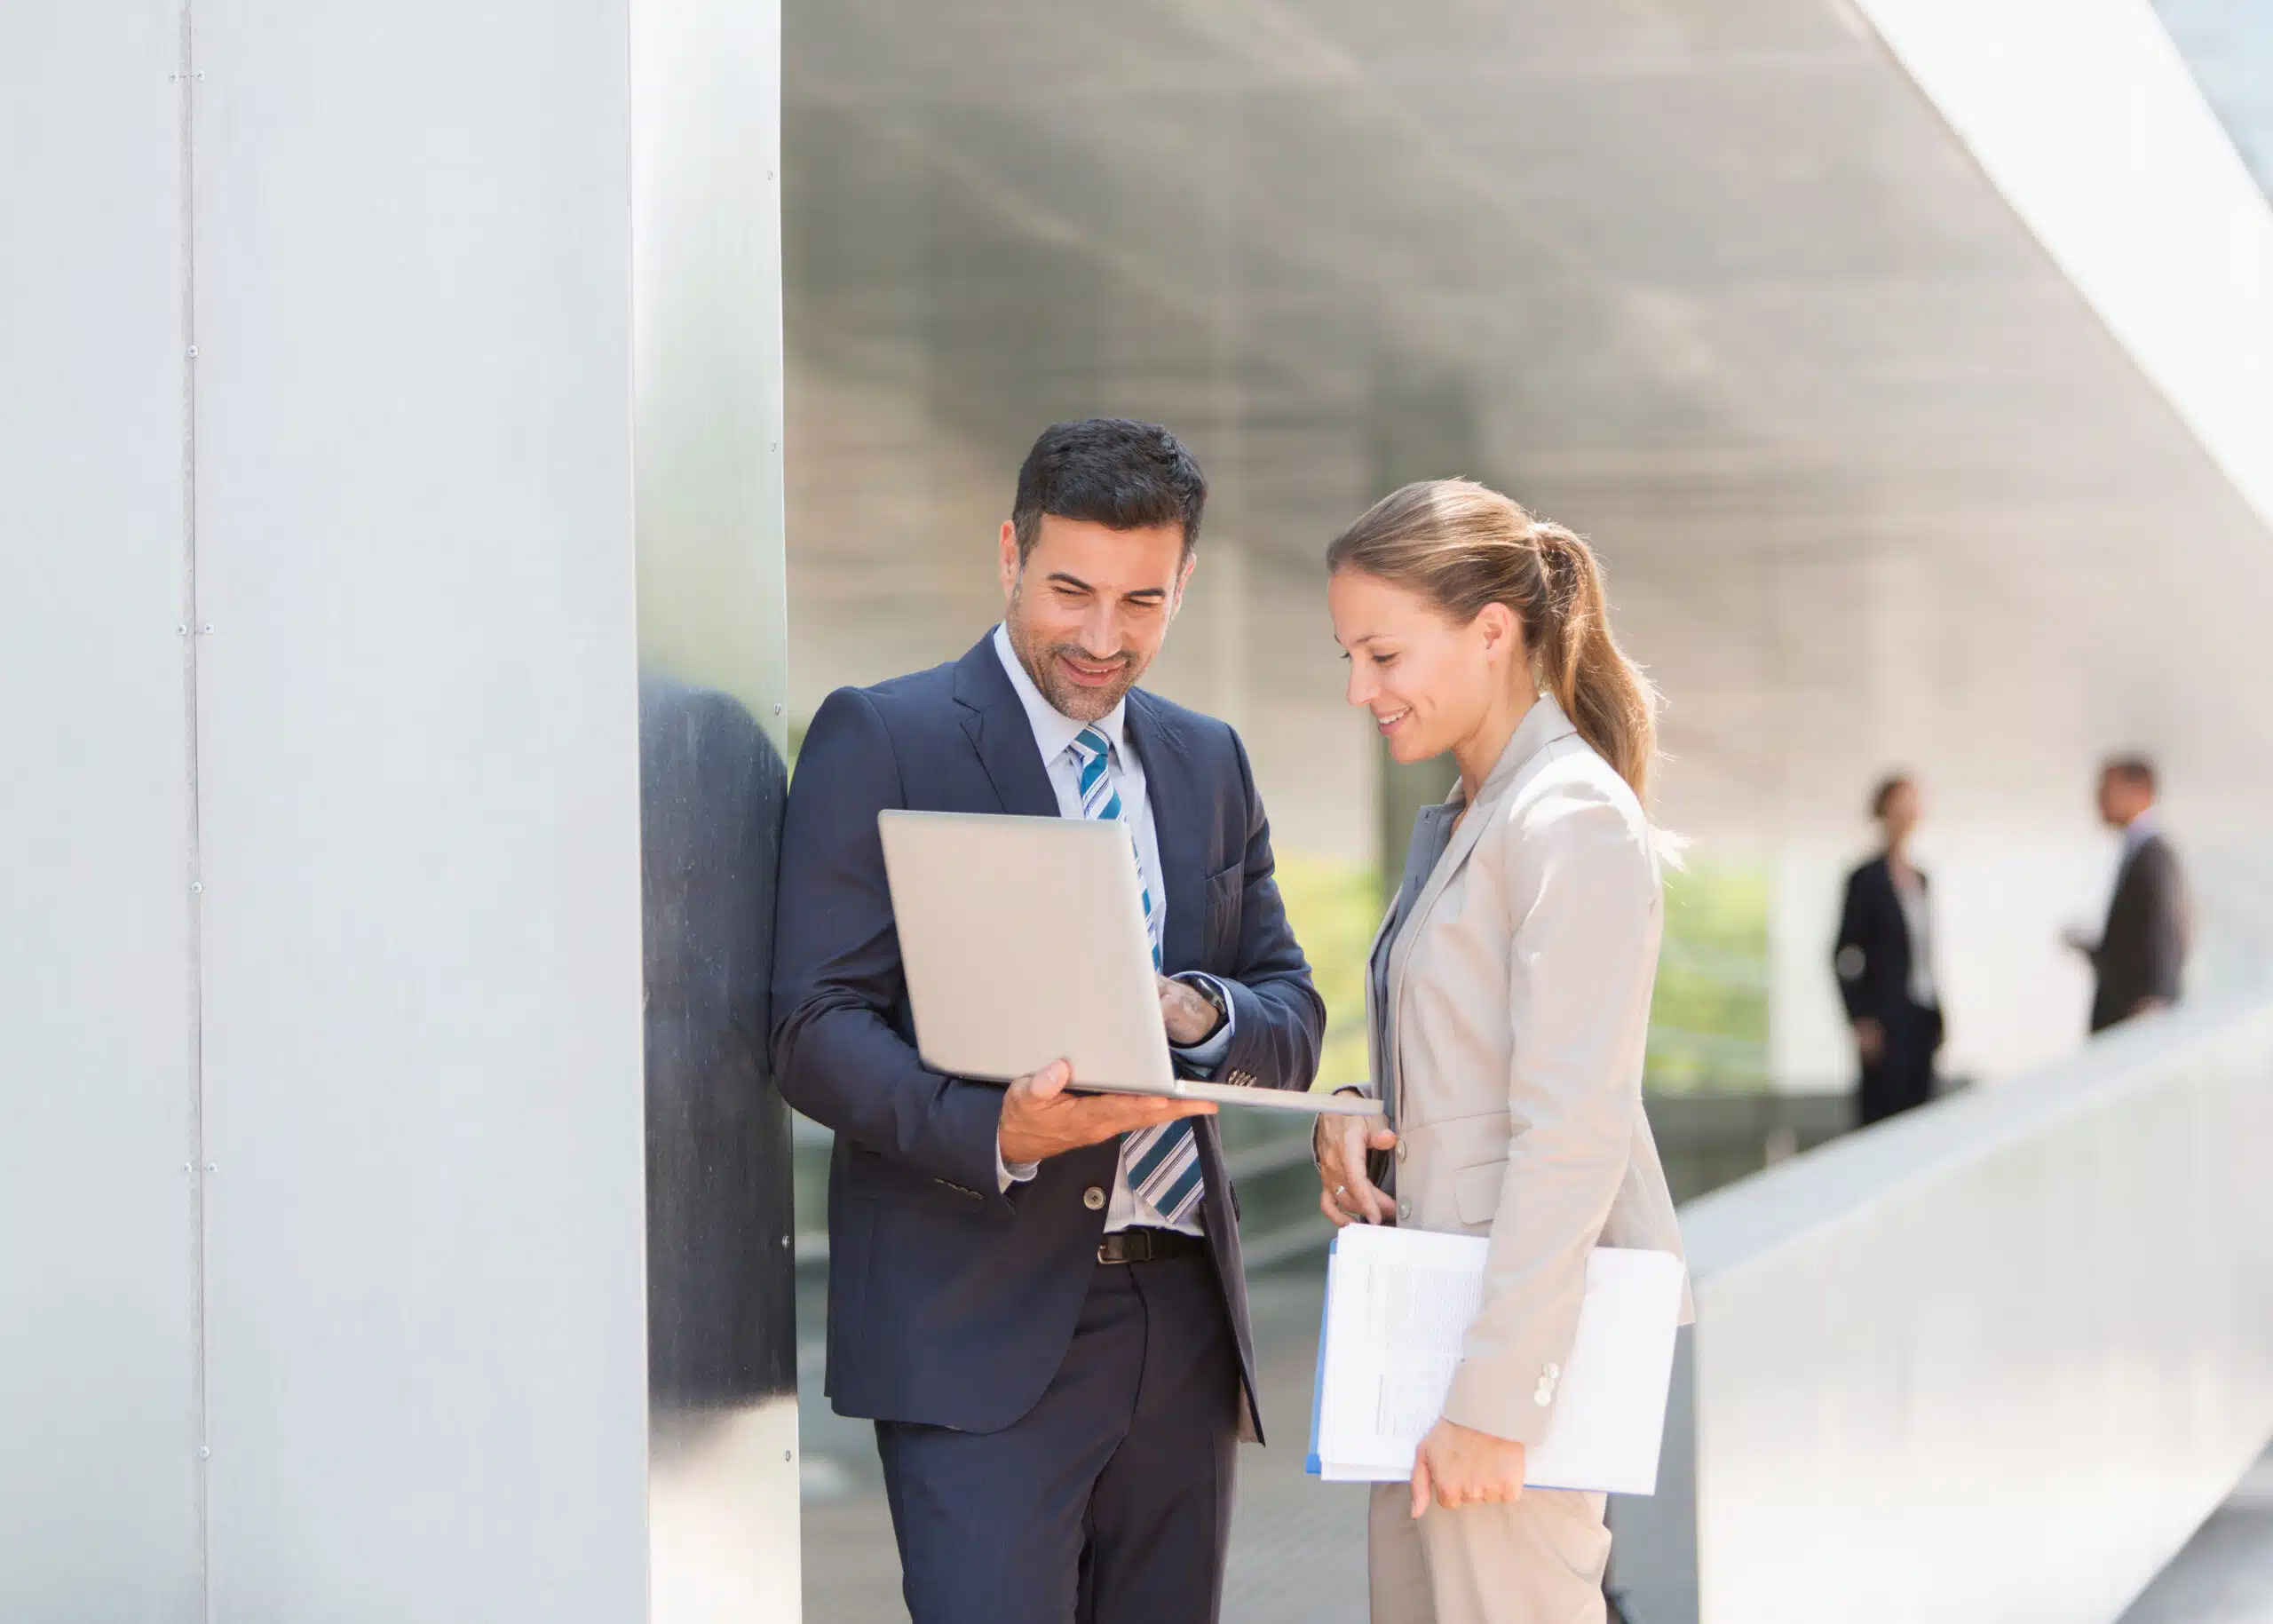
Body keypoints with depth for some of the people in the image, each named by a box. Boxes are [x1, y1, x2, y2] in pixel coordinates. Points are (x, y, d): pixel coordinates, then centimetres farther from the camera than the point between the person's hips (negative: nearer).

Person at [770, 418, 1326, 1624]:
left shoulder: (1209, 764, 16)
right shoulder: (880, 740, -3)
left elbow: (1294, 1020, 14)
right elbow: (817, 1028, -9)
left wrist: (1202, 1015, -10)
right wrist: (995, 1133, -27)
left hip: (1181, 1320, 6)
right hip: (979, 1329, -6)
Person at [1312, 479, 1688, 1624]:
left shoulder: (1572, 822, -14)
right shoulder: (1453, 826, 17)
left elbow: (1571, 1132, -20)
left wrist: (1494, 1398, -22)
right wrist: (1357, 1124, 2)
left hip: (1526, 1324, -9)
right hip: (1433, 1310, 9)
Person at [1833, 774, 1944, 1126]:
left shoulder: (1919, 878, 14)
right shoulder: (1867, 879, -6)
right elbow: (1845, 956, -8)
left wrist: (1937, 1017, 13)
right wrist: (1861, 1022, -13)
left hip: (1922, 1017, 7)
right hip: (1887, 1018, -7)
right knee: (1883, 1114, -8)